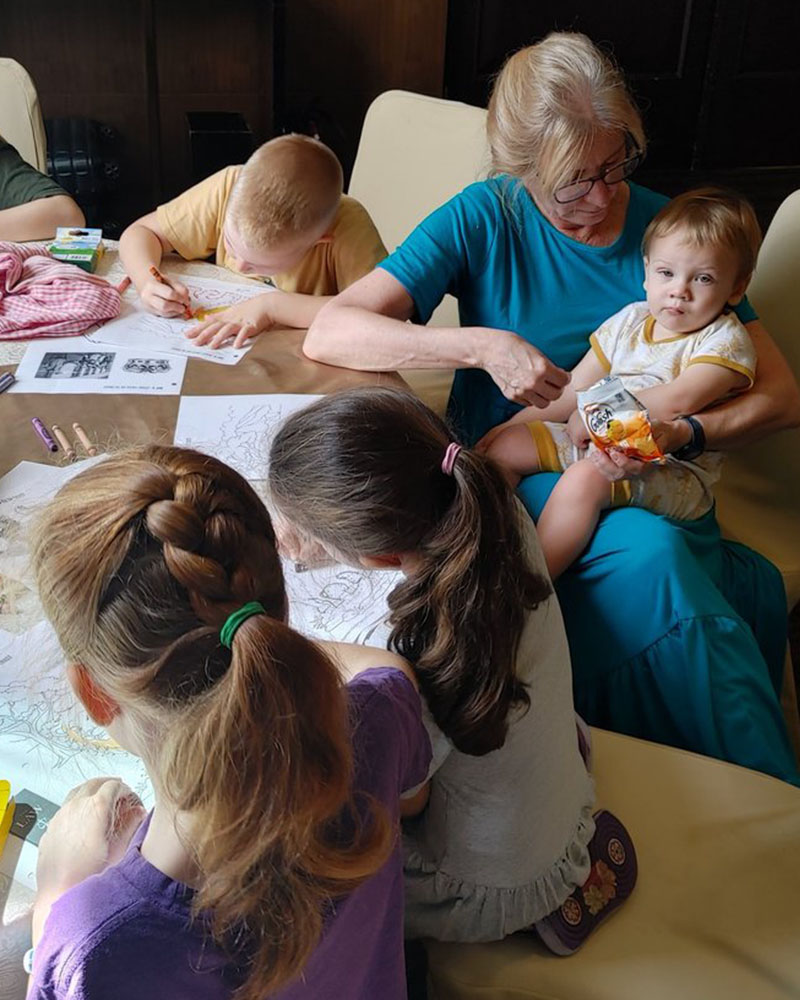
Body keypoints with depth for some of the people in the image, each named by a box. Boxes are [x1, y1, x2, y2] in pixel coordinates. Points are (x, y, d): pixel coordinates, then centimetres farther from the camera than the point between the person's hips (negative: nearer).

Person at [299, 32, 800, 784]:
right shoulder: (484, 219, -3)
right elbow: (328, 334, -11)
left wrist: (678, 434, -19)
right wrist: (482, 346, -21)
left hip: (638, 494, 3)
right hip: (506, 486, -2)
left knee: (649, 560, -31)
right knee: (650, 558, -31)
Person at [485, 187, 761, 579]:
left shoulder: (726, 340, -9)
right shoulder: (629, 321, 10)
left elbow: (678, 401, -24)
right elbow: (572, 389, 11)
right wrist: (507, 426, 4)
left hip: (673, 469, -7)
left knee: (585, 476, -35)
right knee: (504, 445, 2)